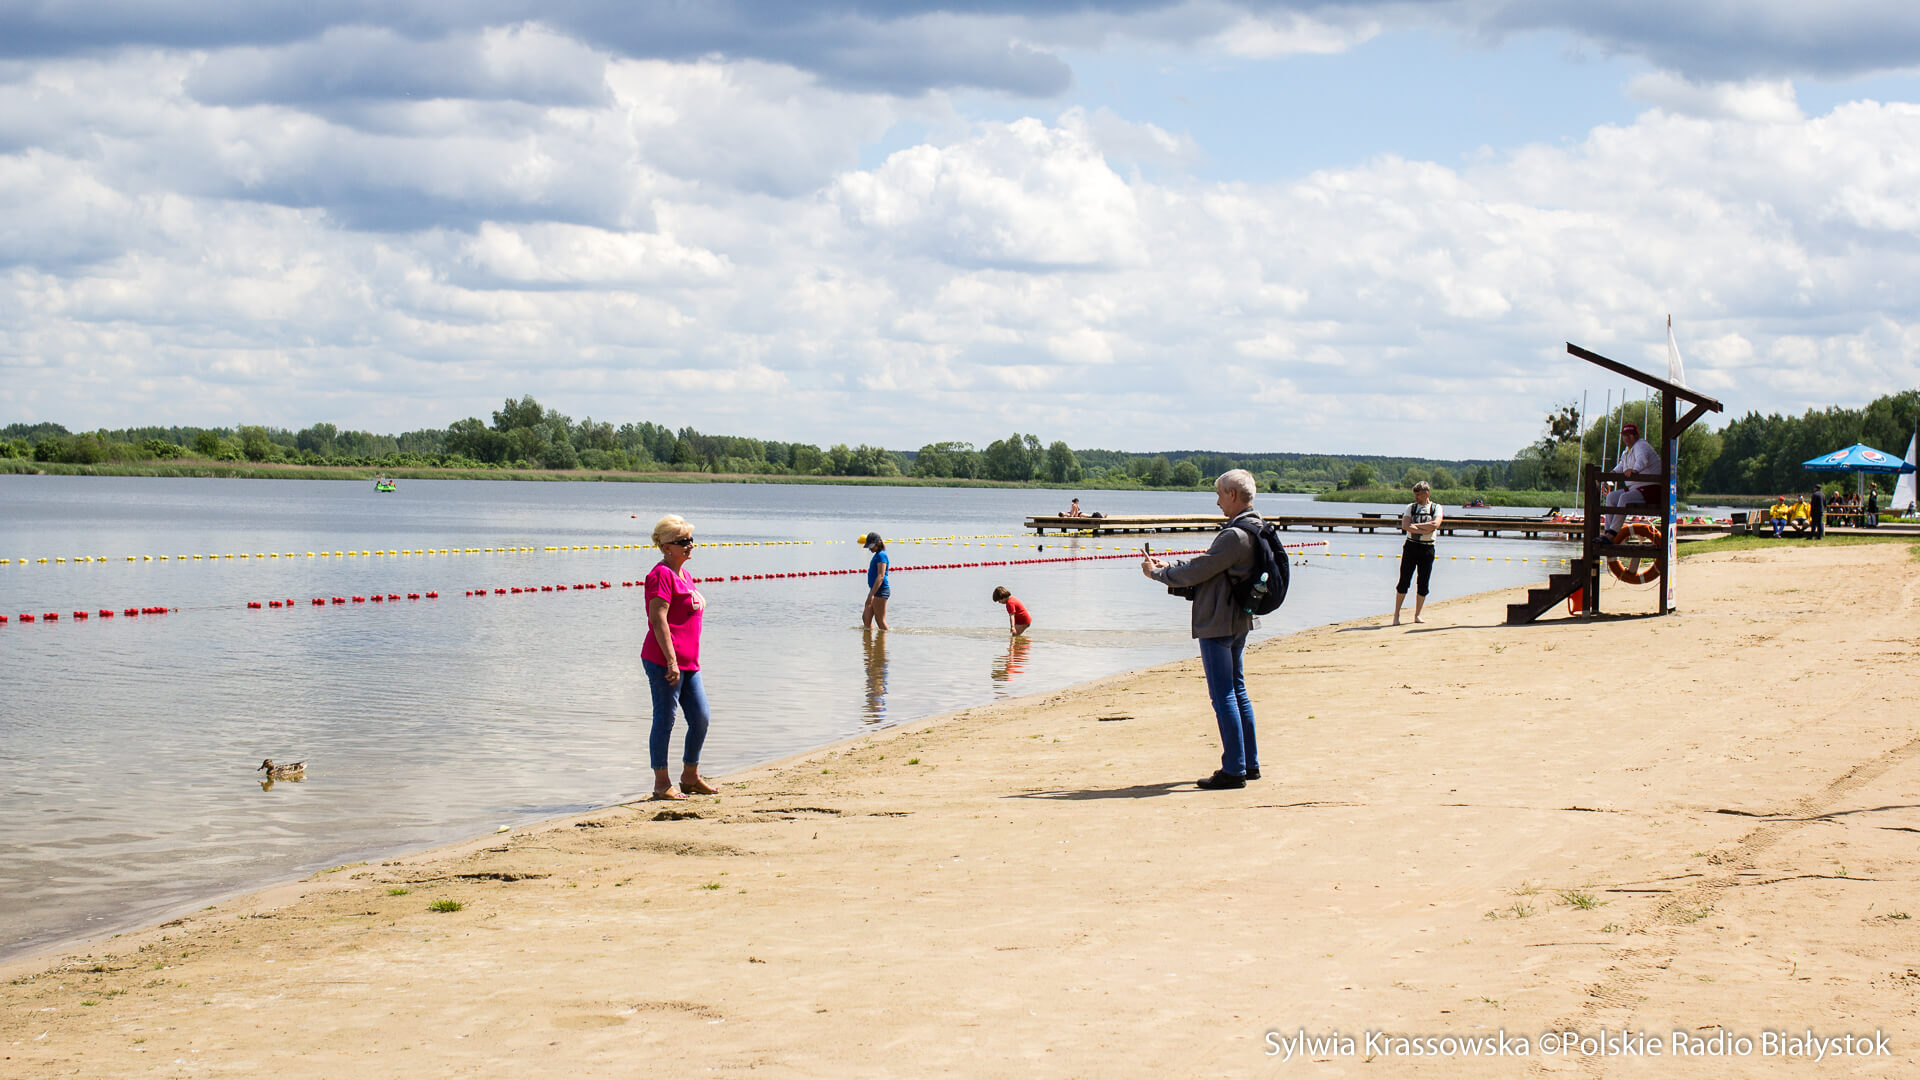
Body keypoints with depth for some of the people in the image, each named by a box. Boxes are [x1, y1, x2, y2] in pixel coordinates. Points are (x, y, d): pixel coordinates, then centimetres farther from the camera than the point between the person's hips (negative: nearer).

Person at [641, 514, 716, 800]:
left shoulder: (683, 574, 18)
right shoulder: (661, 574, -11)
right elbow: (658, 618, -18)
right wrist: (671, 660, -22)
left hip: (688, 662, 9)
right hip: (663, 659, -9)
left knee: (700, 718, 11)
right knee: (665, 720, -3)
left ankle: (690, 777, 25)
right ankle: (661, 784, 4)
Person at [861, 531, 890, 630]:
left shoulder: (881, 555, -15)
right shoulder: (877, 555, 16)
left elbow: (881, 576, -22)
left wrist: (872, 594, -27)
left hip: (880, 591, -10)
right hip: (875, 590, 10)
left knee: (880, 620, -3)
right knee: (866, 617, 9)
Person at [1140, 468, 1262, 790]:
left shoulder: (1235, 536, -21)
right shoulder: (1253, 530, 11)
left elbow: (1198, 571, -17)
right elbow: (1209, 568, 17)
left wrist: (1158, 573, -3)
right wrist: (1169, 567, 16)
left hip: (1218, 625, -10)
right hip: (1238, 622, 10)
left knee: (1223, 697, -7)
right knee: (1237, 692, 16)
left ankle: (1233, 770, -6)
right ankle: (1249, 763, 21)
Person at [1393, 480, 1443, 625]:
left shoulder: (1436, 508, 4)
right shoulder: (1411, 507, 6)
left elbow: (1435, 524, -15)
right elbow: (1405, 526, -10)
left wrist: (1415, 525, -11)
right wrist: (1425, 530, -16)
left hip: (1427, 548, 0)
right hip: (1411, 546, 0)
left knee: (1424, 583, 2)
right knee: (1404, 581, -4)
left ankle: (1417, 615, 14)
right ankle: (1396, 614, 2)